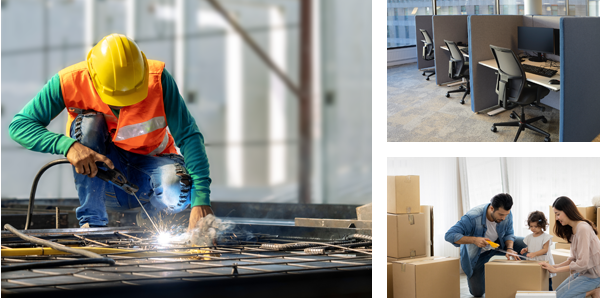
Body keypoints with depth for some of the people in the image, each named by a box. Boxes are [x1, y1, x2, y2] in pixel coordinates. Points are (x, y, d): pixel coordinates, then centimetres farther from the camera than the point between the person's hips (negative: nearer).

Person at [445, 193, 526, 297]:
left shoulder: (506, 214, -25)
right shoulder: (473, 217, -40)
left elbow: (509, 234, -8)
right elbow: (449, 235, -40)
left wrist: (509, 249, -29)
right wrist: (474, 240, -49)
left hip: (497, 244, 4)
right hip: (477, 255, -4)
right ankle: (472, 275, 32)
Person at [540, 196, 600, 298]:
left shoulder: (583, 229, -22)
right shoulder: (572, 229, 9)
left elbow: (582, 263, -25)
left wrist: (556, 270, -18)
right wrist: (556, 266, -2)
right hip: (581, 272, 10)